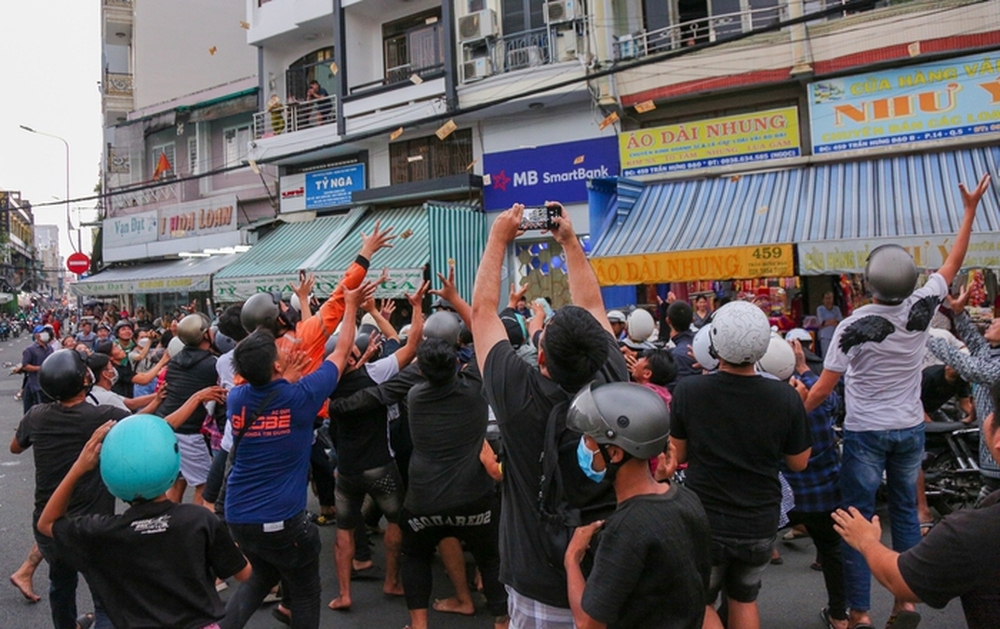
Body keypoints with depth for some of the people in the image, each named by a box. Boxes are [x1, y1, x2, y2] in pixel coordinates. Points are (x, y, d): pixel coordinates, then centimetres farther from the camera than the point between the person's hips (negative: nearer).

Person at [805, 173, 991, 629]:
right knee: (905, 511, 16)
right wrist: (970, 210, 16)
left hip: (865, 433, -4)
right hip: (910, 429, 5)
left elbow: (823, 388, -16)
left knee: (857, 517, 3)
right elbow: (952, 264, 9)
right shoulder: (921, 309, -8)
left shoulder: (853, 325, -19)